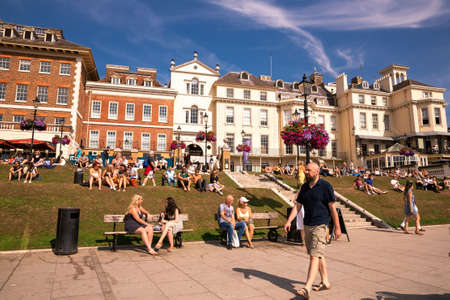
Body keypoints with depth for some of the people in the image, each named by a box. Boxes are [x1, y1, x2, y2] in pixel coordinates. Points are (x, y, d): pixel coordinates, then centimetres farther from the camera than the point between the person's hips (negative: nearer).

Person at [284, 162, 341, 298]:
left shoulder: (325, 186, -8)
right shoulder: (304, 187, 9)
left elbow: (332, 207, -7)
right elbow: (297, 206, 9)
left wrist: (337, 227, -6)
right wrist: (289, 221, -1)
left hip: (320, 225, -7)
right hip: (307, 225, 7)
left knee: (315, 256, -10)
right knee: (318, 255, 16)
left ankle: (307, 288, -11)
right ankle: (325, 282, 30)